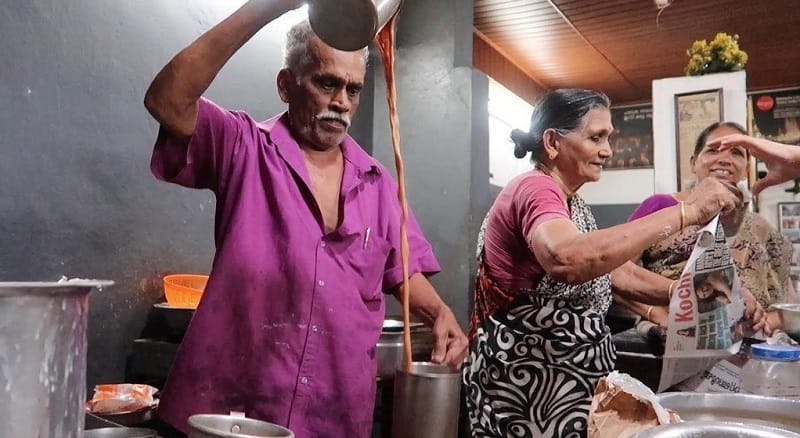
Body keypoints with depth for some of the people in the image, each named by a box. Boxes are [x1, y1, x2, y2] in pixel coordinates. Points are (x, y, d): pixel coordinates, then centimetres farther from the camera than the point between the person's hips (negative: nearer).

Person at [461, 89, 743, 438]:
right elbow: (567, 260, -39)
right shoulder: (535, 189, -19)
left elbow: (618, 271, 14)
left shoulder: (572, 204, 13)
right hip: (530, 379, -9)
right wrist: (685, 212, -33)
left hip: (570, 376, 9)